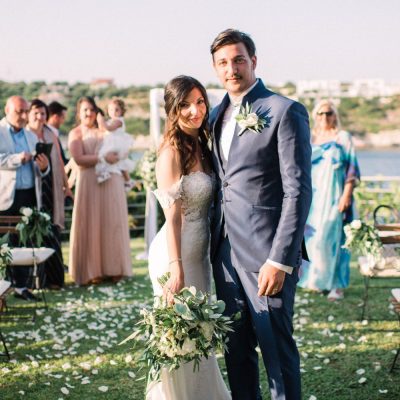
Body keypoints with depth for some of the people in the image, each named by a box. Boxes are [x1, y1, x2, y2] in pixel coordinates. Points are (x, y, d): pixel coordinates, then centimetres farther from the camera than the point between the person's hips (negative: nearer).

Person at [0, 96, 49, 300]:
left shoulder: (31, 136, 18)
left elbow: (38, 170, 15)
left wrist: (43, 167, -7)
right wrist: (18, 159, -22)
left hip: (29, 197, 5)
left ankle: (21, 286, 14)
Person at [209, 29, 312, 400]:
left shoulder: (285, 112, -8)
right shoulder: (216, 115, 14)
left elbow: (298, 191, -13)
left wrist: (280, 260, -18)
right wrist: (214, 242, 10)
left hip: (266, 253, -7)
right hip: (224, 250, 7)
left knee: (276, 348, 2)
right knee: (236, 348, 14)